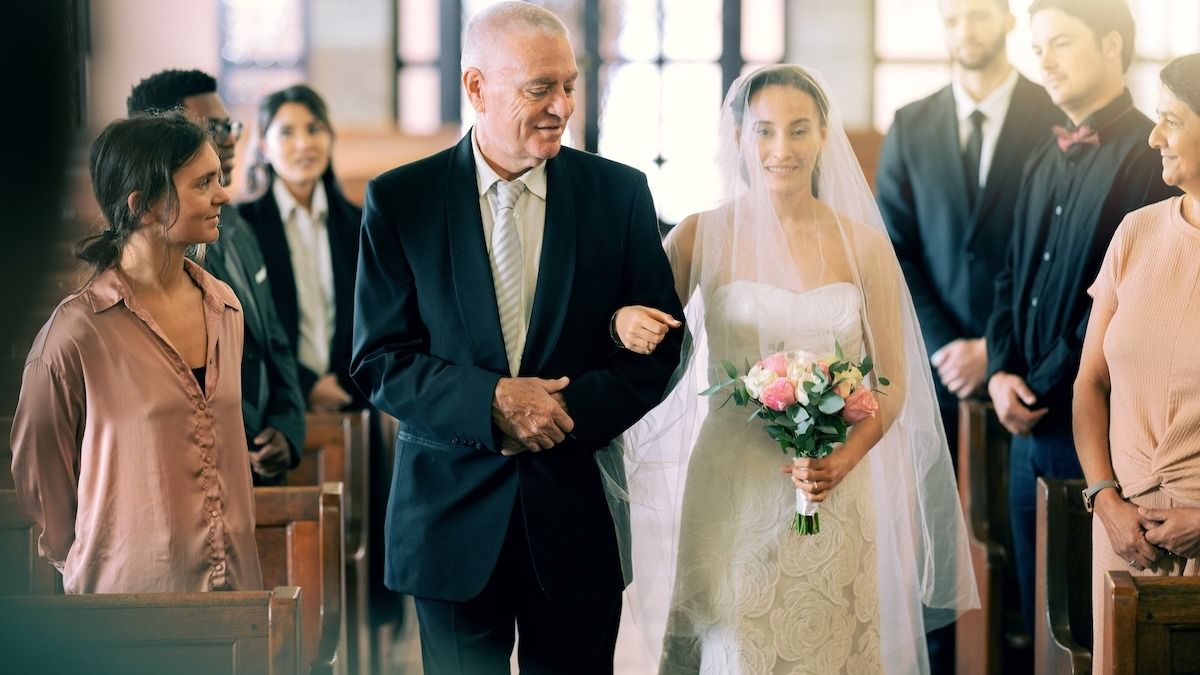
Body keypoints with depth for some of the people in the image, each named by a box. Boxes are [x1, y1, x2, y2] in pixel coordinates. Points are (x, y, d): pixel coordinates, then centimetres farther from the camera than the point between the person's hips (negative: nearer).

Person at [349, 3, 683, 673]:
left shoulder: (620, 193, 1)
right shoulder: (400, 200, -2)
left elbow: (658, 349, 2)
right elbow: (379, 360, -5)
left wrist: (569, 410, -14)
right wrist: (492, 401, -19)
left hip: (577, 514, 1)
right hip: (453, 517, -1)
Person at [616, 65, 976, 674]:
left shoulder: (865, 245, 2)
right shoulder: (701, 237, -1)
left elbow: (891, 383, 5)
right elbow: (647, 343, 5)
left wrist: (843, 462, -12)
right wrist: (626, 322, -19)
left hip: (838, 492, 2)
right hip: (732, 491, -1)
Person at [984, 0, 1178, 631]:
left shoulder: (1147, 154, -12)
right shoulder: (1045, 155, 13)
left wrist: (1044, 388, -12)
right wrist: (1002, 371, 0)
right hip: (1029, 418, 7)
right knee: (1035, 611, 13)